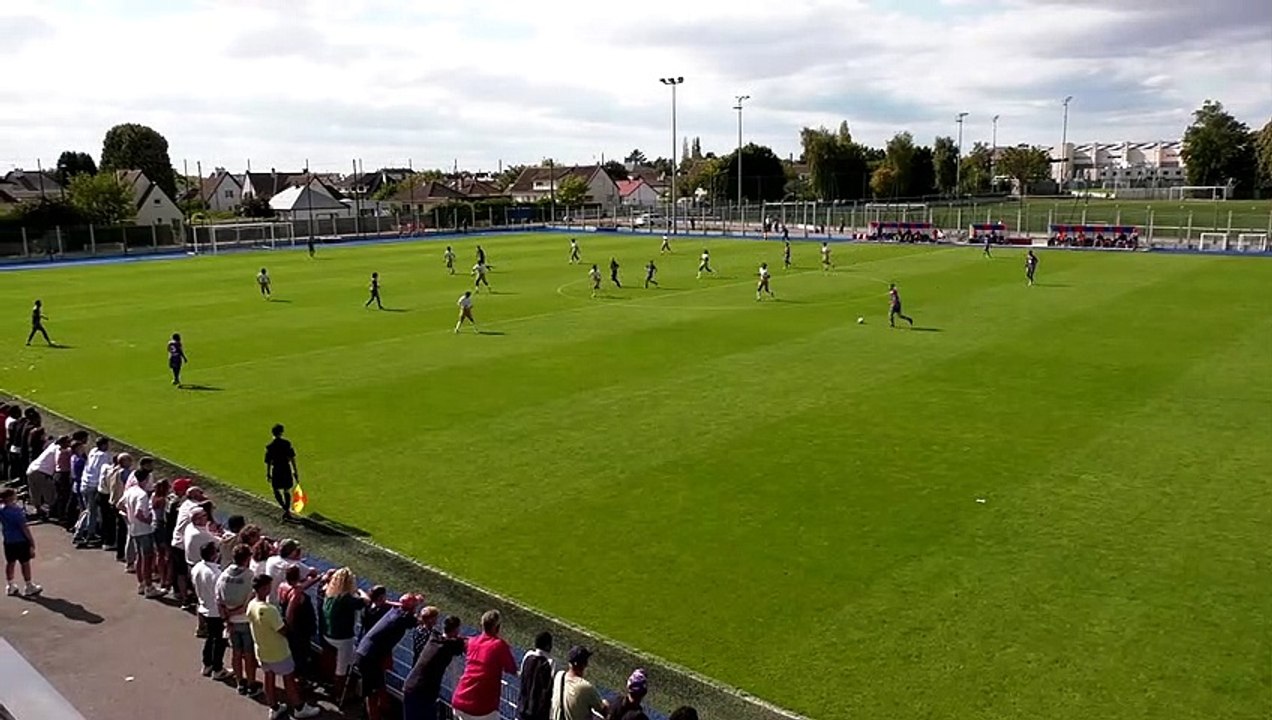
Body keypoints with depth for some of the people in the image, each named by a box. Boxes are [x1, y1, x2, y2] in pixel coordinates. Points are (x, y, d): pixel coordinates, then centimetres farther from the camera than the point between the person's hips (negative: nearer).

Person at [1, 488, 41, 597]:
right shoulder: (16, 511, -24)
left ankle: (10, 586, 30)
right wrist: (32, 541, -13)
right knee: (25, 563, 6)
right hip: (21, 541, -6)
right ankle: (29, 587, 16)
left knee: (10, 562, 18)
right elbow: (24, 528, -20)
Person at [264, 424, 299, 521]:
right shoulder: (287, 443, -6)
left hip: (276, 471, -2)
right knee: (287, 491, 15)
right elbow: (292, 458, -2)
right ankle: (288, 511, 20)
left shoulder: (270, 446, -12)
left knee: (277, 491, 14)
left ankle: (285, 509, -5)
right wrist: (295, 471, 6)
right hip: (287, 470, 2)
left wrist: (268, 474, 5)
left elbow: (268, 462, -8)